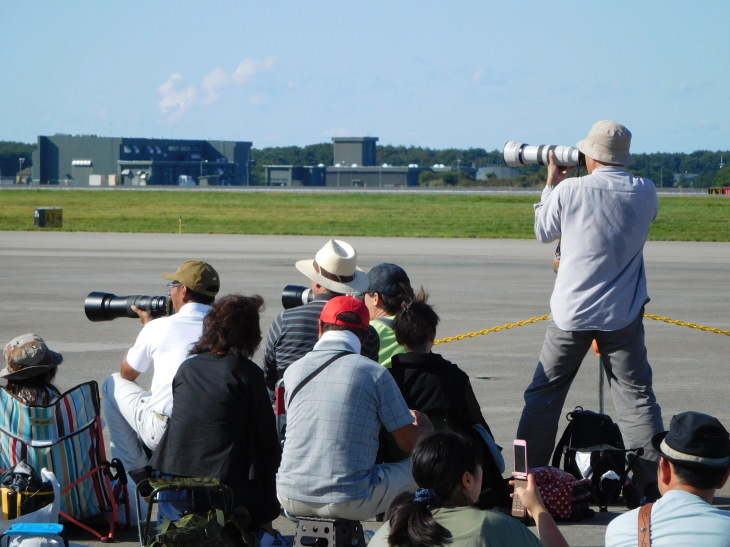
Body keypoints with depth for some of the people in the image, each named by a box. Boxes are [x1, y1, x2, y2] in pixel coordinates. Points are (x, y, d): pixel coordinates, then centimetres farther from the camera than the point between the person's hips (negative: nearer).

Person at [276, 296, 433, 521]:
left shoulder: (293, 371, 7)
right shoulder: (375, 373, -7)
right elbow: (410, 443, -1)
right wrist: (426, 429, 25)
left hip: (291, 500, 5)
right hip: (349, 504, -5)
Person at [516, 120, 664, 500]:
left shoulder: (570, 190, -8)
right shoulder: (644, 192, -3)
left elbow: (543, 232, 7)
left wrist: (552, 182, 18)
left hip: (571, 312, -1)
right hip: (623, 314, 1)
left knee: (544, 392, 11)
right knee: (635, 395, 3)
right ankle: (654, 479, -4)